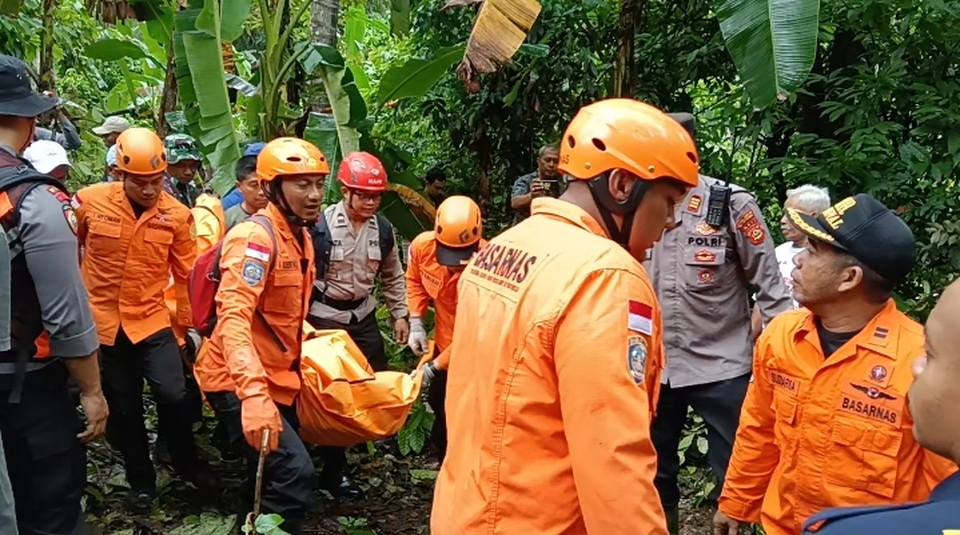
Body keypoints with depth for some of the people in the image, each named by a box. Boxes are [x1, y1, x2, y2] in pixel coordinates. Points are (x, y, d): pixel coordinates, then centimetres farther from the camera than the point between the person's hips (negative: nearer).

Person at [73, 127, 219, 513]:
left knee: (174, 395, -13)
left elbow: (185, 274, 3)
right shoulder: (90, 202, -10)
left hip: (151, 320, 0)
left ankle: (187, 463, 15)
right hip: (101, 322, 0)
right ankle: (141, 481, 31)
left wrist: (190, 324, 6)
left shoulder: (177, 215, -6)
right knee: (123, 409, 11)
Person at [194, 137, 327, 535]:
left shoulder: (300, 236, 10)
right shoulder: (256, 236, -20)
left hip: (276, 380, 10)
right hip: (238, 383, -10)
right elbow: (233, 317, -32)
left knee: (270, 477, 21)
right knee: (294, 475, -20)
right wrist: (252, 393, -42)